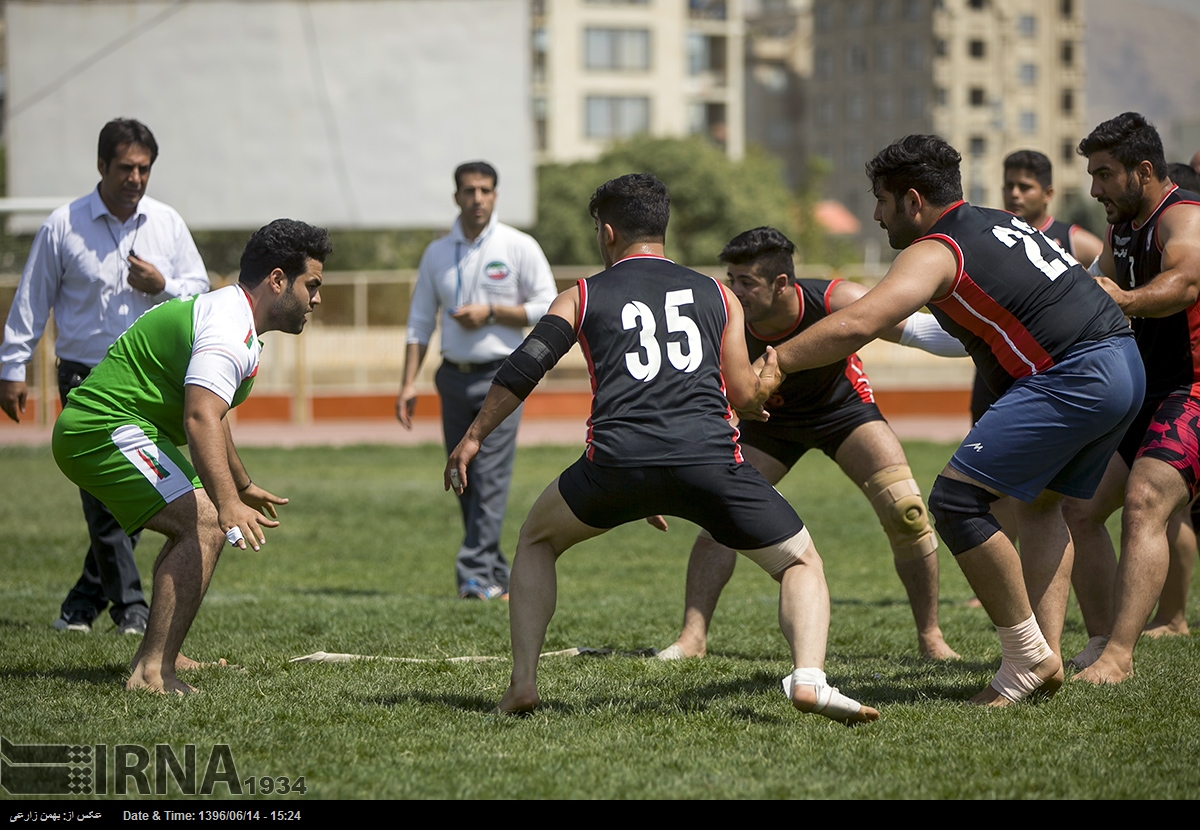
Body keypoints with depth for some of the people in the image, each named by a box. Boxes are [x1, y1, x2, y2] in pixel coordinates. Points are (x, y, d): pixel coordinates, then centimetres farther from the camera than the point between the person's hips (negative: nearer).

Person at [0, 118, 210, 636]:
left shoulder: (168, 224, 7)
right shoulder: (63, 227, -1)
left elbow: (199, 289, 12)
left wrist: (162, 287, -9)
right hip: (85, 379, -3)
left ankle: (87, 598, 17)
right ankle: (129, 605, -10)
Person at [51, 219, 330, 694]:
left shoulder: (231, 316, 18)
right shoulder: (228, 329, -18)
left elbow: (210, 416, 34)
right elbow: (200, 419, -34)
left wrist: (242, 486, 46)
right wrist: (228, 503, -46)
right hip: (107, 429, -12)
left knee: (194, 529, 26)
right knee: (207, 526, -23)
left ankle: (158, 655, 33)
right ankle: (151, 674, -29)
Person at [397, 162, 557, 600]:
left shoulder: (519, 247, -1)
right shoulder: (437, 252, 10)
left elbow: (548, 307, -3)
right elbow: (420, 321, 12)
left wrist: (491, 313, -13)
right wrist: (409, 383, 4)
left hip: (501, 376, -4)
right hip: (454, 377, 5)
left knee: (490, 478, -13)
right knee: (464, 482, 5)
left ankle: (475, 575, -16)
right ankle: (497, 576, 14)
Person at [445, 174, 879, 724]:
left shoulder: (582, 297, 19)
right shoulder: (716, 294, 22)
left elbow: (523, 369, 11)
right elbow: (746, 396, 19)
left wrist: (473, 438, 21)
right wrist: (768, 381, 42)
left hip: (618, 459, 0)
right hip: (709, 454, 0)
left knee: (536, 541, 28)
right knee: (802, 564, 14)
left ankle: (522, 682, 14)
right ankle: (809, 676, -14)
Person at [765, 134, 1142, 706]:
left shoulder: (935, 252, -7)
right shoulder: (1000, 222, 20)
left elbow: (856, 325, -21)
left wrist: (770, 365, -15)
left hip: (1072, 376, -10)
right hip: (1124, 362, 10)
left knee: (955, 500, -8)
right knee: (1041, 503, 24)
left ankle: (1028, 658, -4)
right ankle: (1047, 654, 15)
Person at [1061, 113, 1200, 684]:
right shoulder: (1122, 226, 14)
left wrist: (1127, 299, -55)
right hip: (1145, 393, 10)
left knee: (1144, 506, -27)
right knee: (1079, 510, 5)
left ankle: (1118, 657, -36)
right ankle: (1100, 644, 12)